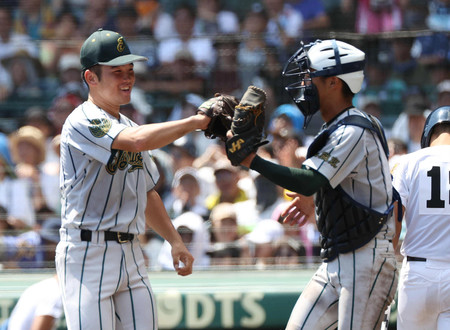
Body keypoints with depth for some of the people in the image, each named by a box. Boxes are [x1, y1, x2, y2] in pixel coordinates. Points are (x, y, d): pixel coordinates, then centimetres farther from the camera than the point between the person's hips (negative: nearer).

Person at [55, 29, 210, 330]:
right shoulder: (83, 122, -11)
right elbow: (138, 141, -28)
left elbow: (146, 194, 26)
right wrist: (196, 122, -22)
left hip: (131, 254, 8)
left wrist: (175, 241, 17)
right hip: (87, 255, -8)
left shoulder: (128, 127, 19)